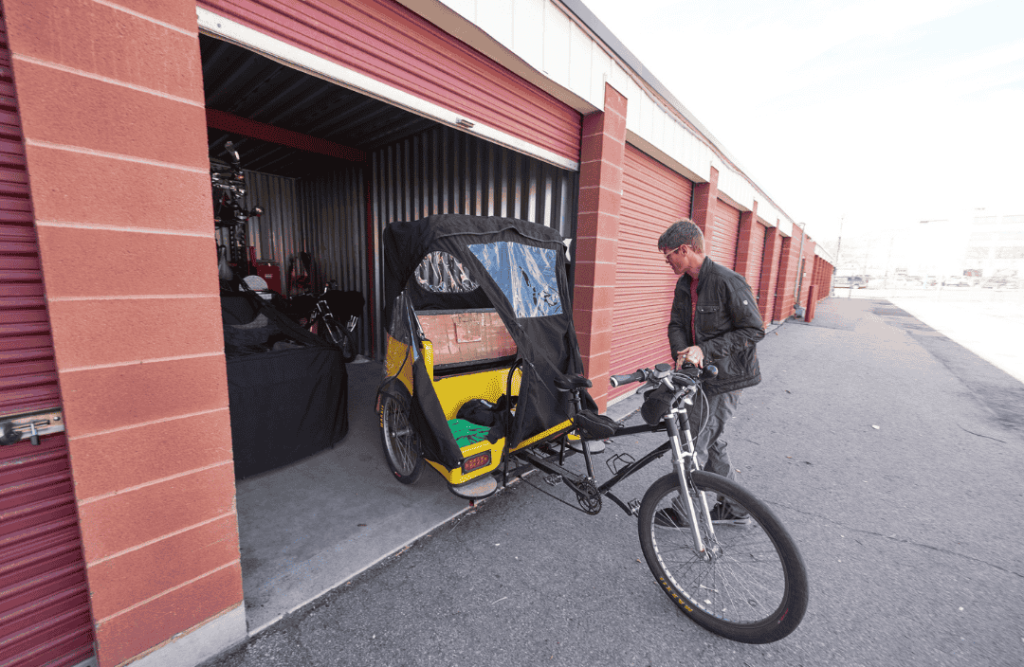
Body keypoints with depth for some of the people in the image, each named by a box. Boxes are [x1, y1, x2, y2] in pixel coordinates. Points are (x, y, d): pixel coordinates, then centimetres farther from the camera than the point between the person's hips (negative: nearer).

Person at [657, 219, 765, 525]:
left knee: (693, 445, -2)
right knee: (711, 441, 18)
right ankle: (733, 509, 36)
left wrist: (705, 349, -23)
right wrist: (682, 353, -14)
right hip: (701, 374, 9)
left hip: (726, 378, -8)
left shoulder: (728, 282, -19)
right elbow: (676, 325, 7)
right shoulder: (684, 285, 6)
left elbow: (753, 330, -17)